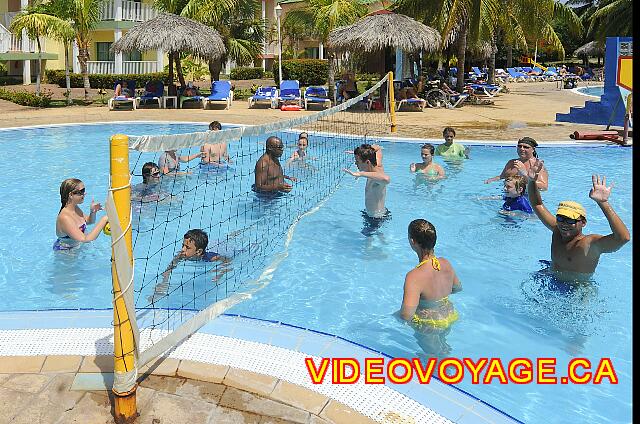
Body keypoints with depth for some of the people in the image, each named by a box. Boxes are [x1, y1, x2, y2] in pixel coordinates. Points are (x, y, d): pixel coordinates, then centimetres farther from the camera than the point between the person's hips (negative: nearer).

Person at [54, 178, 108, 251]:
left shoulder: (75, 208, -2)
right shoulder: (64, 218, -30)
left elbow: (89, 221, 16)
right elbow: (85, 239, -36)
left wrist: (93, 212, -7)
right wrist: (104, 220, -34)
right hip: (65, 251, -8)